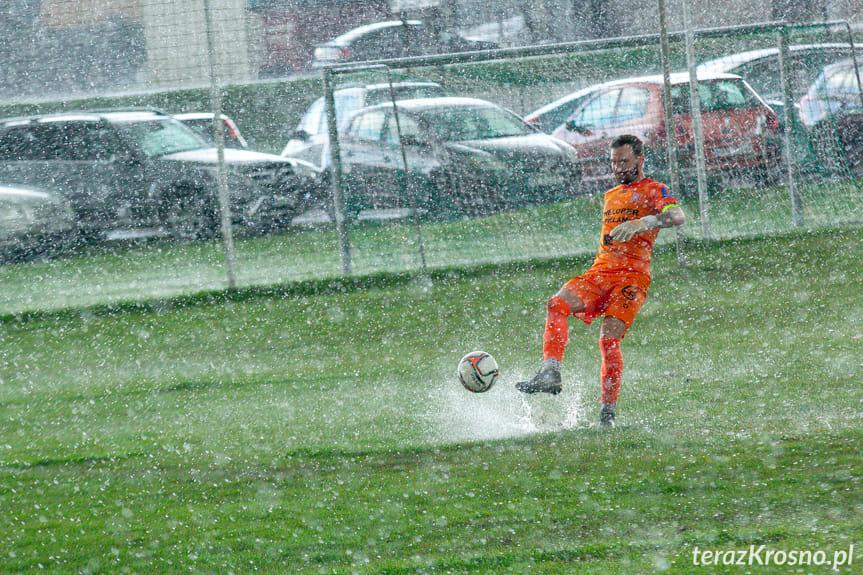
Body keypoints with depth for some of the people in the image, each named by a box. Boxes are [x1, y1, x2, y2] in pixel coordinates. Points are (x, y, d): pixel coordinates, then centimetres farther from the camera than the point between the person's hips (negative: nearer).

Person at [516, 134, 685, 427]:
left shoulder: (654, 190, 3)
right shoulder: (610, 196, 27)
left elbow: (677, 216, -18)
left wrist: (643, 222, -35)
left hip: (632, 275, -6)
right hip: (600, 270, 6)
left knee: (609, 339, -19)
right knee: (557, 304, -21)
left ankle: (608, 411, -12)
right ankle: (550, 374, -32)